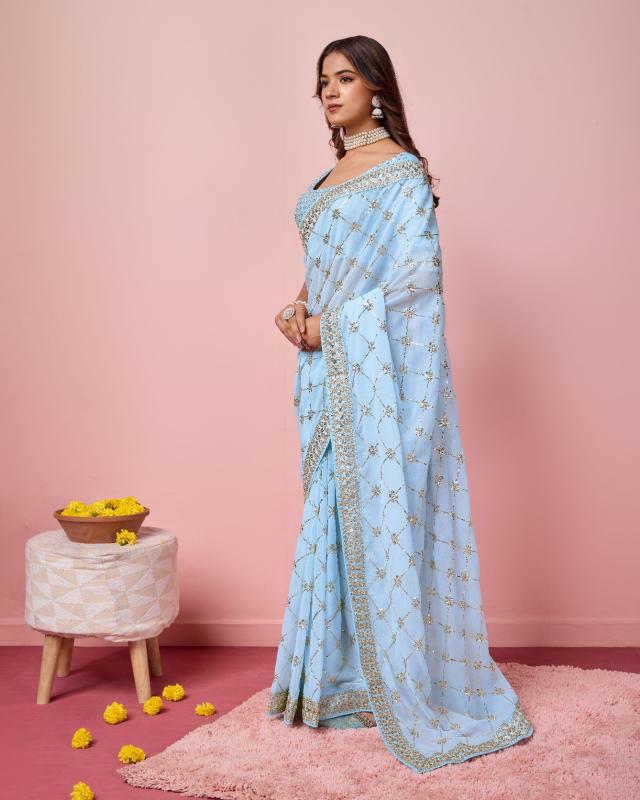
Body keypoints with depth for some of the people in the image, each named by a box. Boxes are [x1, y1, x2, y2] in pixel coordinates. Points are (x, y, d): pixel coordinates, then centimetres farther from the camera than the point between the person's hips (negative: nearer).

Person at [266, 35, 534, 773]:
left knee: (383, 512, -5)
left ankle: (411, 684, 8)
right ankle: (343, 676, 22)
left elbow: (418, 270, -15)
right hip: (328, 367, 8)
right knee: (335, 513, 10)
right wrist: (298, 309, 0)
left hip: (378, 366, -8)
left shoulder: (401, 169, -6)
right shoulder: (330, 177, 18)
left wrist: (332, 324, -15)